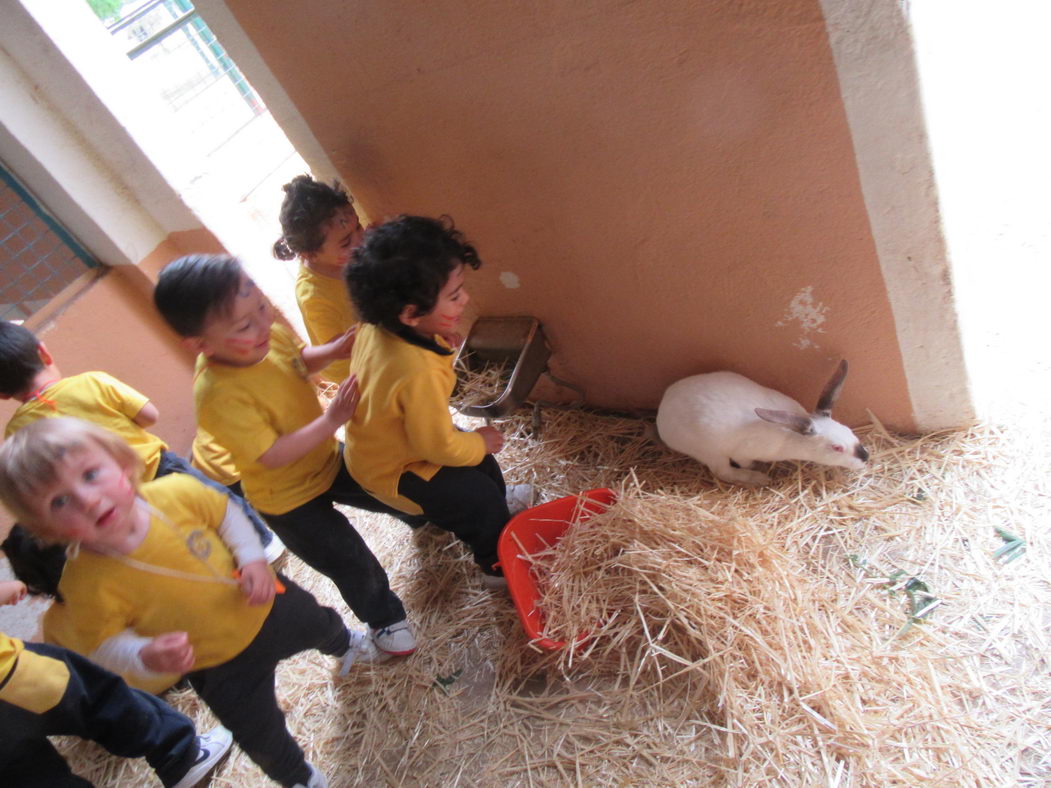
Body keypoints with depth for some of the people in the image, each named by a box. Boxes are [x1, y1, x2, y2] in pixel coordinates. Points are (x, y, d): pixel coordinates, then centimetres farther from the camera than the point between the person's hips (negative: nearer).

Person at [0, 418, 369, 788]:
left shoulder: (177, 491, -28)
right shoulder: (88, 583, -32)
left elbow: (225, 512, -7)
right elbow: (105, 646, -18)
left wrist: (252, 559, -19)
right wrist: (145, 658, -38)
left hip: (269, 604, 3)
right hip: (222, 666, -2)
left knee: (319, 624, 32)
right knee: (261, 734, 17)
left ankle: (343, 643, 72)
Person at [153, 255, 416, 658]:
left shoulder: (268, 332, -18)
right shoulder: (218, 397, -37)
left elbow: (300, 359, 4)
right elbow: (272, 456, -32)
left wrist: (333, 350, -16)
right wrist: (331, 420, -33)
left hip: (327, 458, 6)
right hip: (290, 500, -6)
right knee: (353, 565, 7)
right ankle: (384, 619, 39)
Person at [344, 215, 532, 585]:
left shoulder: (375, 327, -18)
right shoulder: (419, 373, -43)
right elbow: (439, 446, -30)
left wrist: (436, 337, -3)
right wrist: (480, 441, -10)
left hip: (376, 443, 9)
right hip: (394, 472, -8)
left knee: (481, 463, 22)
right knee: (481, 499, 3)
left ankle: (499, 502, 51)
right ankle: (499, 565, 30)